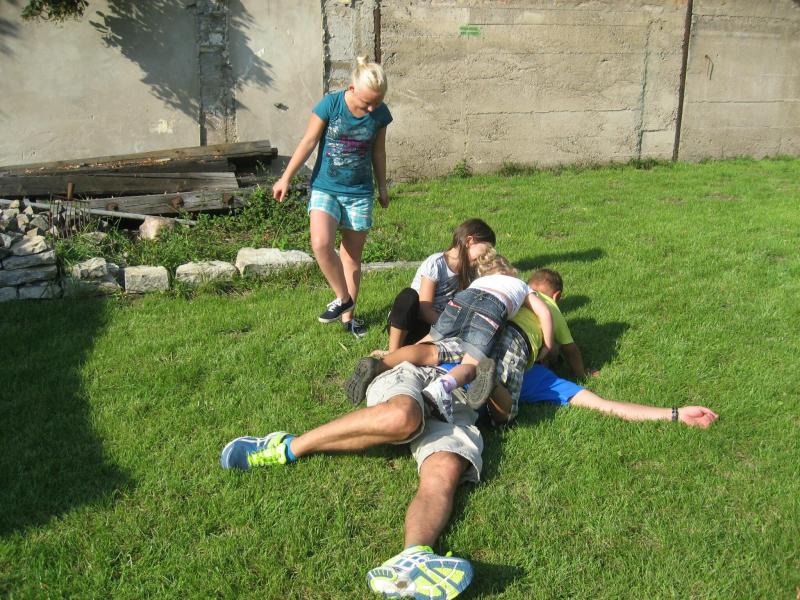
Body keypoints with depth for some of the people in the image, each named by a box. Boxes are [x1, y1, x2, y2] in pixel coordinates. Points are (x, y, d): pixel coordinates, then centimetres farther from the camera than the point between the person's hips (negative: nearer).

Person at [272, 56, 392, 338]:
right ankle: (343, 298, -2)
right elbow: (308, 143, -4)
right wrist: (285, 178, -2)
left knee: (352, 255, 7)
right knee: (321, 244, -23)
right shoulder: (330, 104, -13)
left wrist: (383, 188, 19)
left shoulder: (380, 113, -5)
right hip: (325, 188, -2)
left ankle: (348, 315, 21)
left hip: (359, 192, 2)